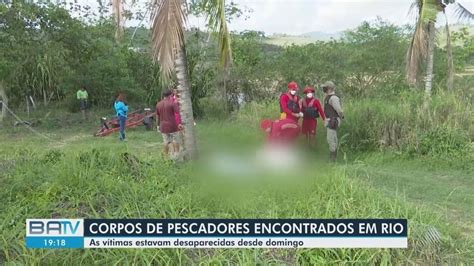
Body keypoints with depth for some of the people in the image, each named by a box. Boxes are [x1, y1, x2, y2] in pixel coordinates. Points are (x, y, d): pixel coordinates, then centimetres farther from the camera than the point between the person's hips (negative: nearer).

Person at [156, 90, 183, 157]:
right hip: (173, 126, -4)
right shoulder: (173, 103, -8)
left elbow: (157, 116, 14)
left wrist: (158, 125, 21)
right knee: (175, 141, 6)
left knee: (166, 142, 11)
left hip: (163, 127, 5)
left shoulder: (158, 104, 8)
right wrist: (179, 123, -16)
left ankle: (166, 155, 14)